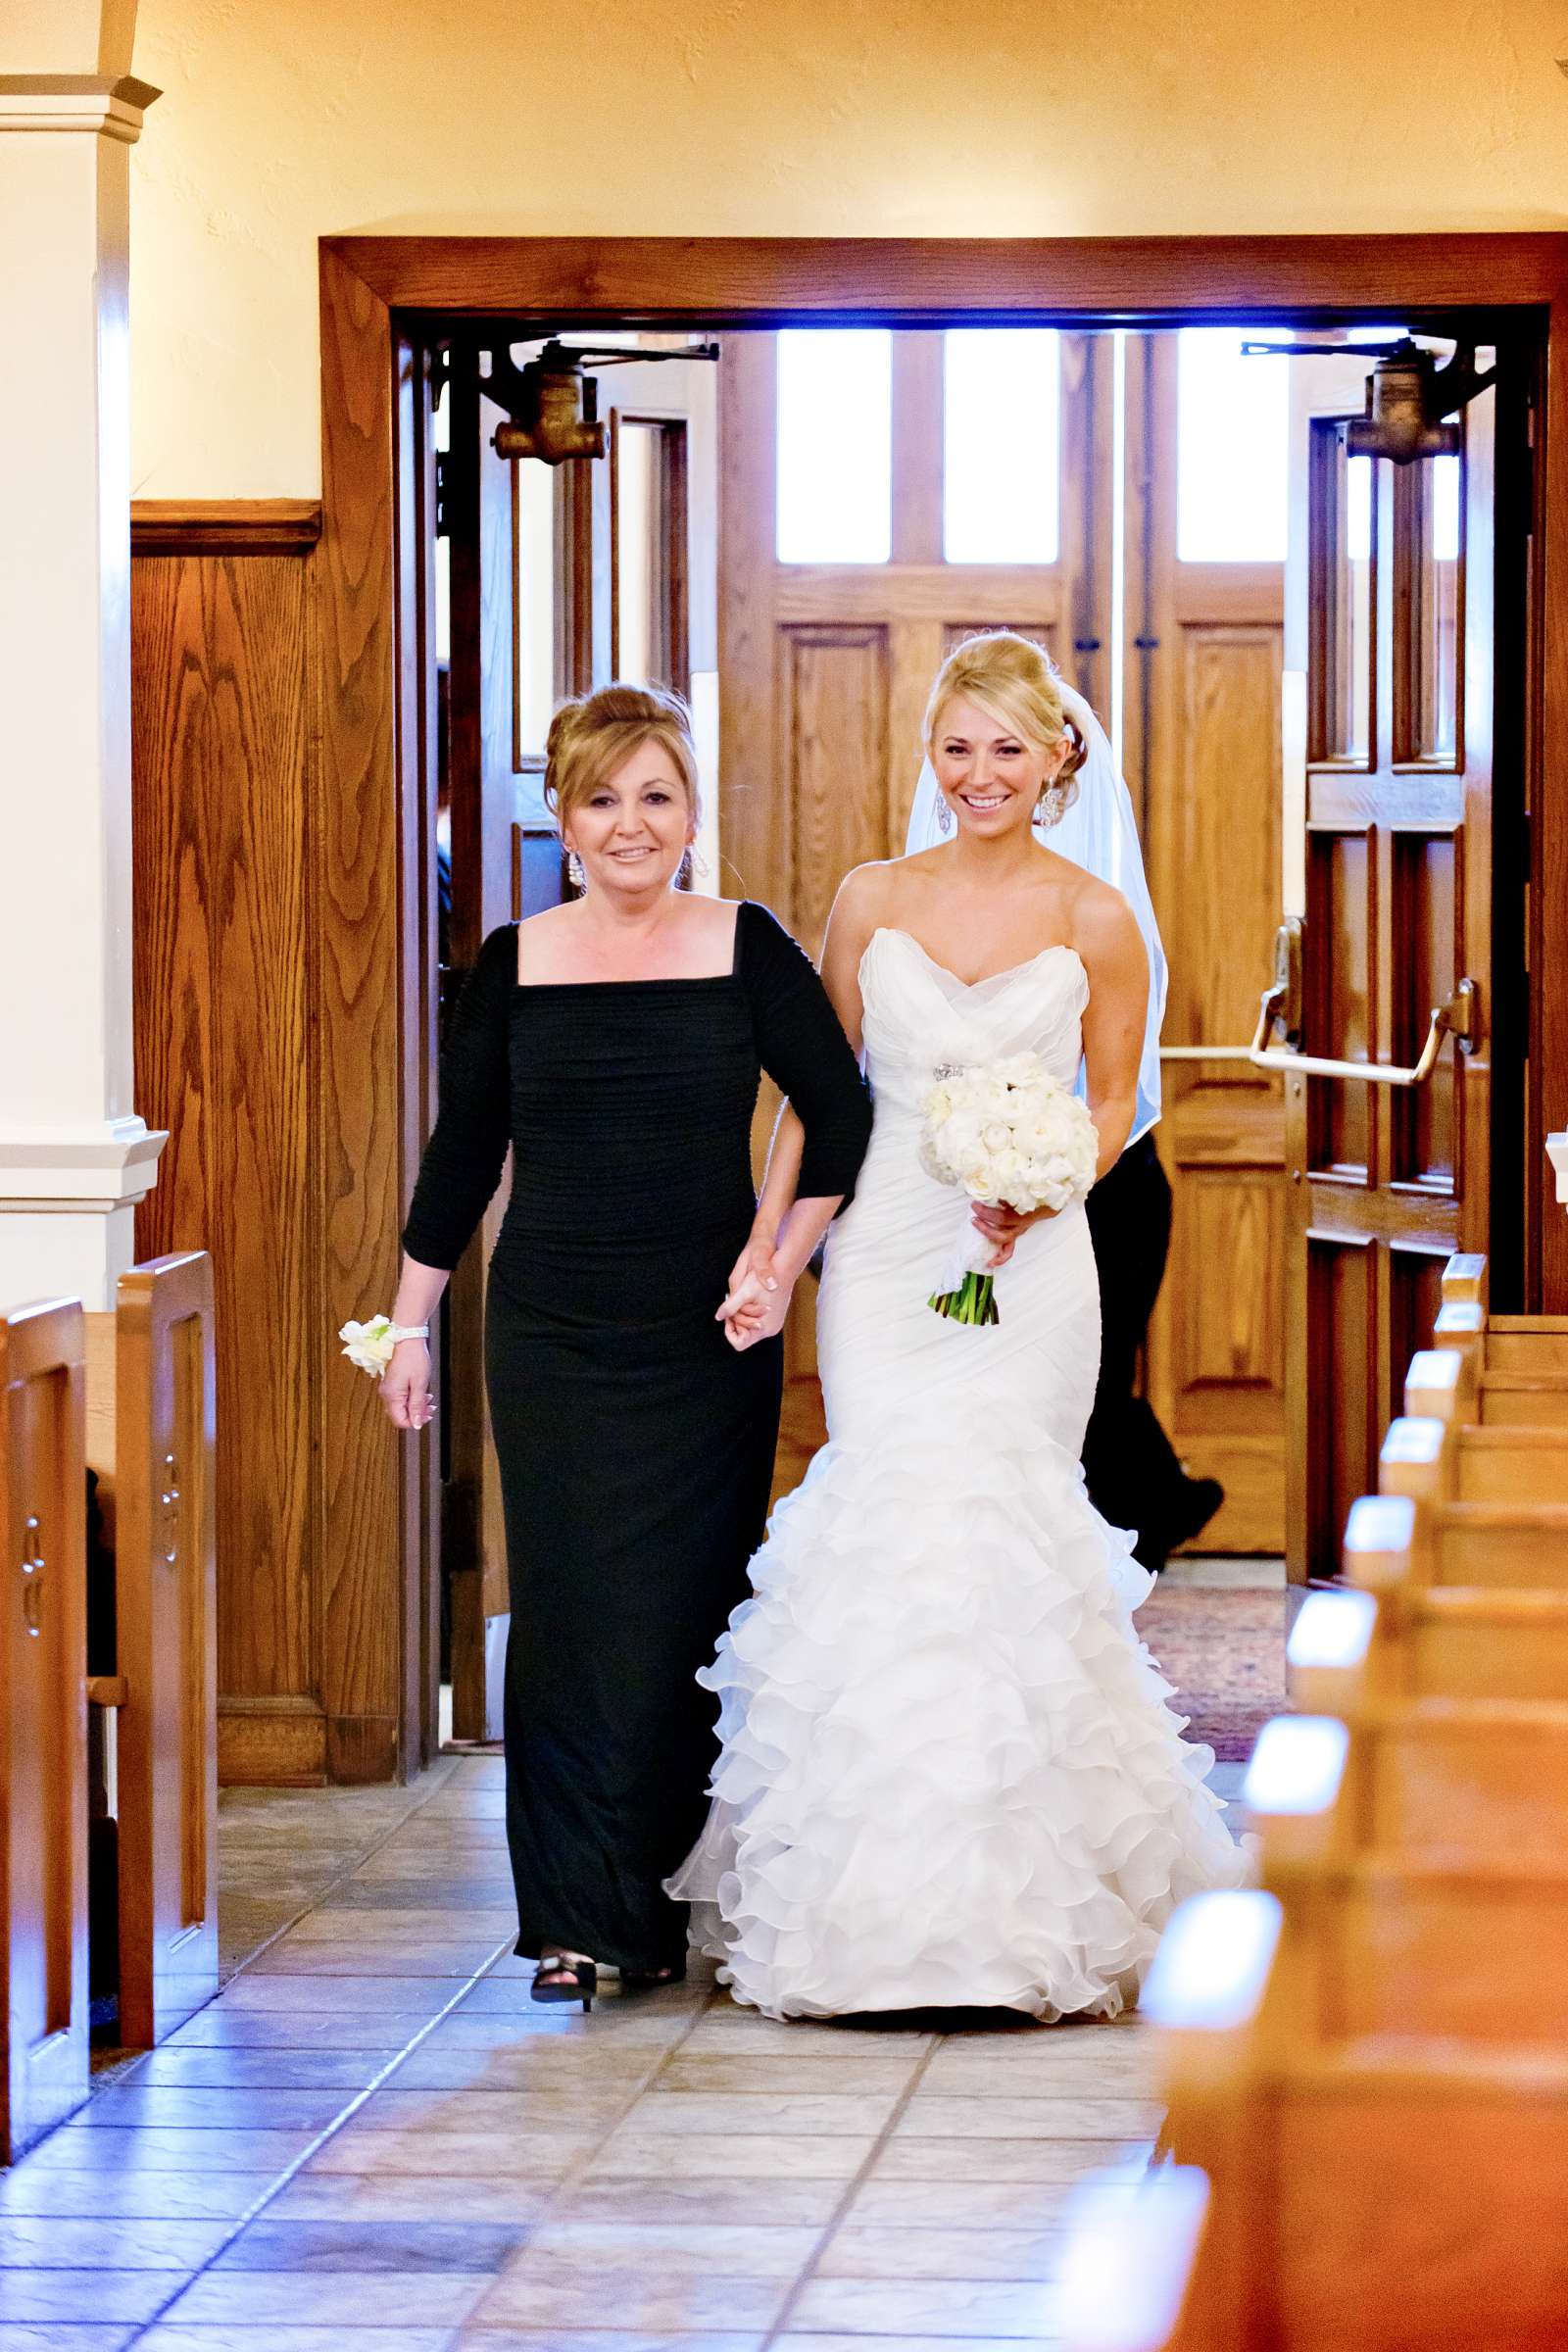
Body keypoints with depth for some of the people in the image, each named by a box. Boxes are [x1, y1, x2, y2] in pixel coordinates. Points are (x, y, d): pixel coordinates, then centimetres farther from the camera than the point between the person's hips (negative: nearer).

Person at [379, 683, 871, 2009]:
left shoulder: (748, 952, 0)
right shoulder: (515, 967, 3)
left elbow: (843, 1115, 5)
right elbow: (462, 1155, 10)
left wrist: (785, 1261, -4)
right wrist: (412, 1326, 10)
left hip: (708, 1342, -1)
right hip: (553, 1339, 1)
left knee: (688, 1613, 0)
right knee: (569, 1611, -1)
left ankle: (658, 1897, 13)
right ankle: (577, 1917, 5)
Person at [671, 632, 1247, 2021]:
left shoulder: (1094, 919, 2)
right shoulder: (873, 901, 7)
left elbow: (1115, 1100, 8)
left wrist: (1040, 1191, -11)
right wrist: (766, 1242, 4)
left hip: (1027, 1264, -1)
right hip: (884, 1255, 1)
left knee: (1000, 1529, -9)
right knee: (890, 1527, -7)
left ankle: (1016, 1895, 4)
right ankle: (884, 1909, 3)